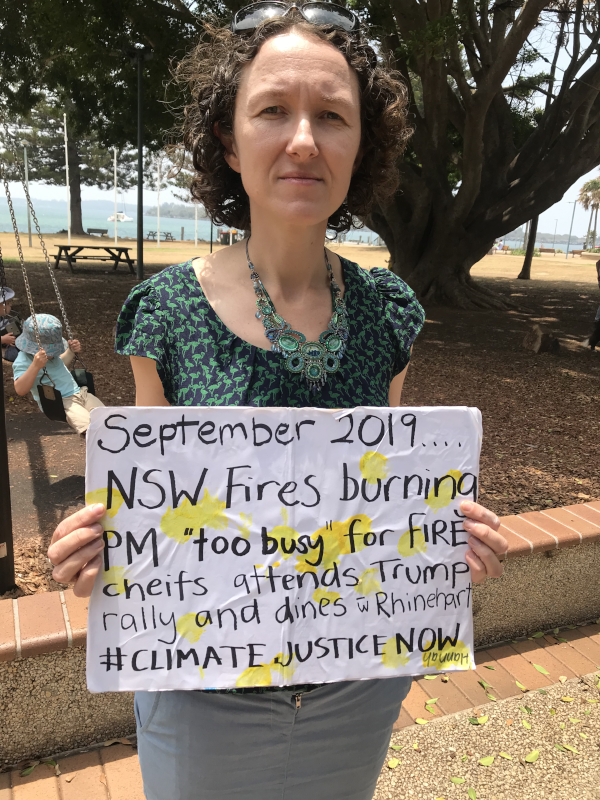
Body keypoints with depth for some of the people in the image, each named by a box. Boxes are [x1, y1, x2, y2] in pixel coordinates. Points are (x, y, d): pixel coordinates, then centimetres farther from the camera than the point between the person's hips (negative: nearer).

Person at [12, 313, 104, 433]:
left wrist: (71, 351, 17)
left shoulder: (50, 352, 14)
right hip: (58, 404, -8)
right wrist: (35, 366, -34)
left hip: (79, 393, 8)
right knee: (89, 426, -32)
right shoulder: (23, 361, -10)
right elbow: (20, 390, -24)